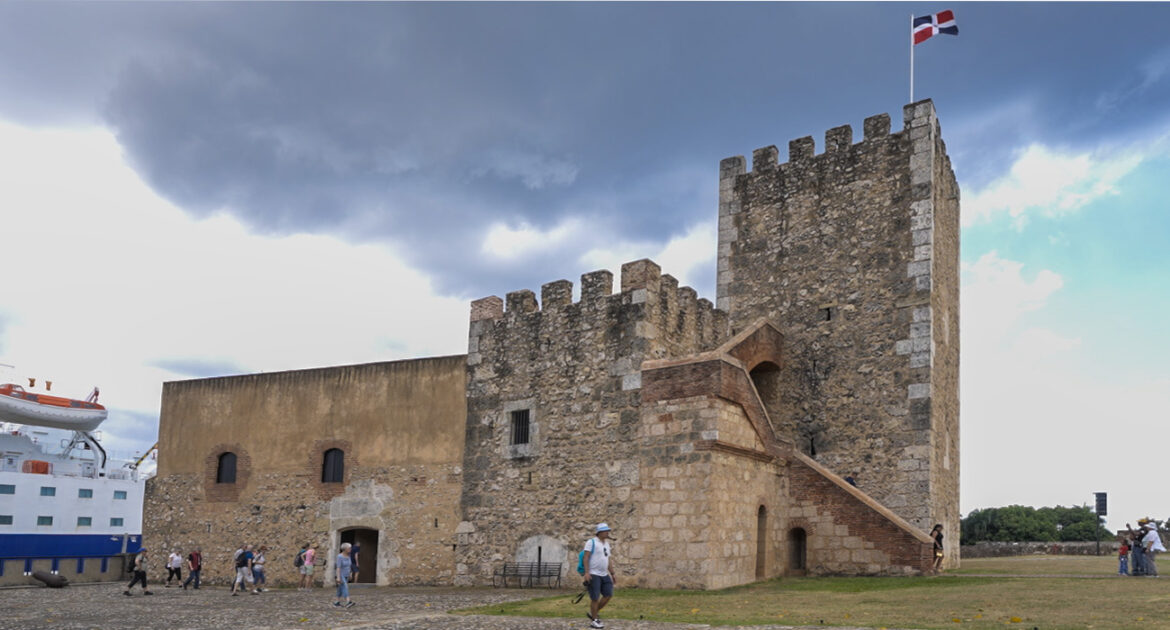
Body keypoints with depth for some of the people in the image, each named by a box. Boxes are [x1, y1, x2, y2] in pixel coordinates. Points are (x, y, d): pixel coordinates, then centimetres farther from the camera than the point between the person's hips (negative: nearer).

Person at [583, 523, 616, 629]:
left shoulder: (606, 544, 15)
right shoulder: (591, 542, -8)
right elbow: (586, 557, -14)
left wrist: (612, 574, 14)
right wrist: (586, 572, -22)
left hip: (604, 575, 8)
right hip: (593, 575, -8)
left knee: (609, 595, 2)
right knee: (595, 598, -4)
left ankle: (593, 613, 17)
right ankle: (593, 621, 8)